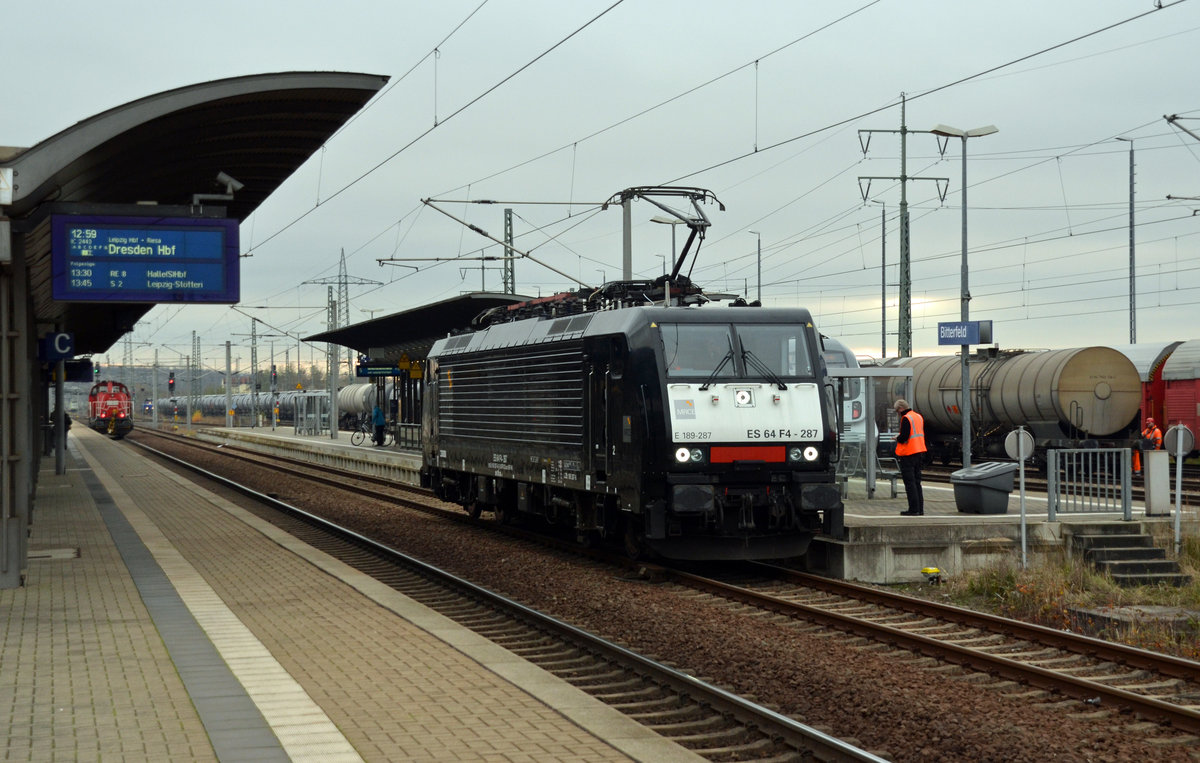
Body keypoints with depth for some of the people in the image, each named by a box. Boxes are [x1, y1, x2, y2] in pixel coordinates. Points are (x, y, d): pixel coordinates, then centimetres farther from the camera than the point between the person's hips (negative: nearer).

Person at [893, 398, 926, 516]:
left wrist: (897, 438, 1)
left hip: (908, 454, -9)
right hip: (919, 452, 9)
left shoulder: (906, 419, -15)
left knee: (909, 482, -5)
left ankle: (914, 509, -7)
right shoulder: (918, 416, 13)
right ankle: (920, 509, 13)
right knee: (917, 481, 14)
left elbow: (904, 437, -21)